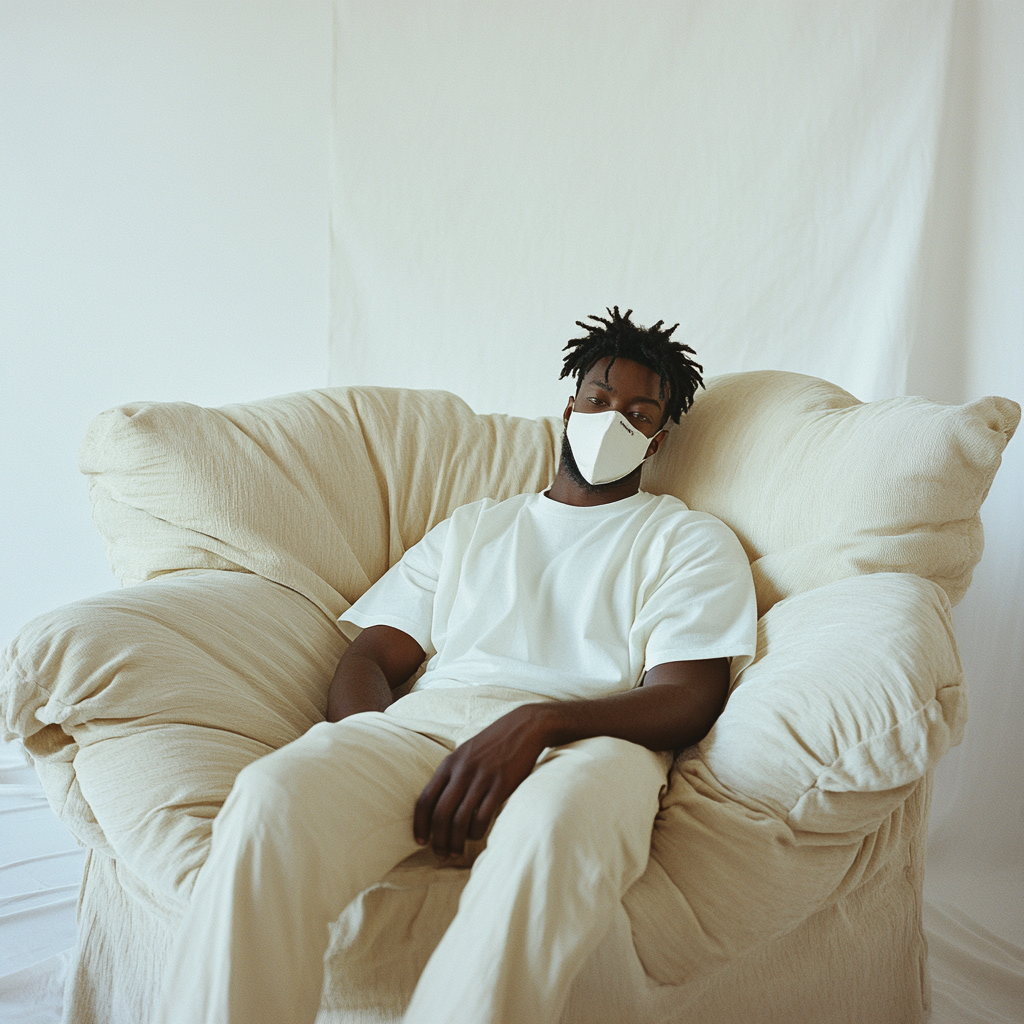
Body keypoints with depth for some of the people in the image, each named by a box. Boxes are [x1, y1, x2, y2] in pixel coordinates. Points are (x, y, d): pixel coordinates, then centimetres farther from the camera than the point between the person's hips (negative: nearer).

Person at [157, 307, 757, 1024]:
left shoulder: (694, 540, 20)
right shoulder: (474, 527, 30)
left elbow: (687, 699, 3)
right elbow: (370, 655, 20)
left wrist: (536, 723, -17)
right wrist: (372, 760, -5)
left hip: (583, 740, -2)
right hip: (428, 721, 3)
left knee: (551, 823, -42)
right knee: (273, 796, -32)